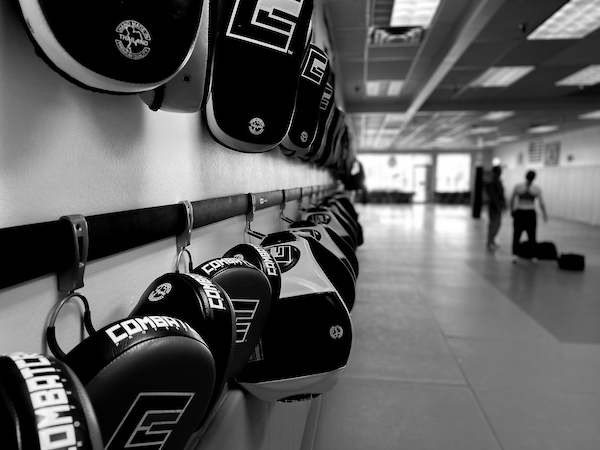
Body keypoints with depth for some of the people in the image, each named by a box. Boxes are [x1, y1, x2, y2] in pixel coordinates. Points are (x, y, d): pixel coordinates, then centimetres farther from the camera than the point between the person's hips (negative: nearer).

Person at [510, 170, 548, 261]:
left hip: (519, 213, 0)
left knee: (516, 235, 6)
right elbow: (541, 204, -2)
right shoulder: (537, 189, -4)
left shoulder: (517, 187, -4)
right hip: (531, 214, 0)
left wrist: (512, 210, 16)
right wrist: (545, 214, 10)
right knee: (532, 236, 12)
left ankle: (515, 255, -6)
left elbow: (512, 200, 2)